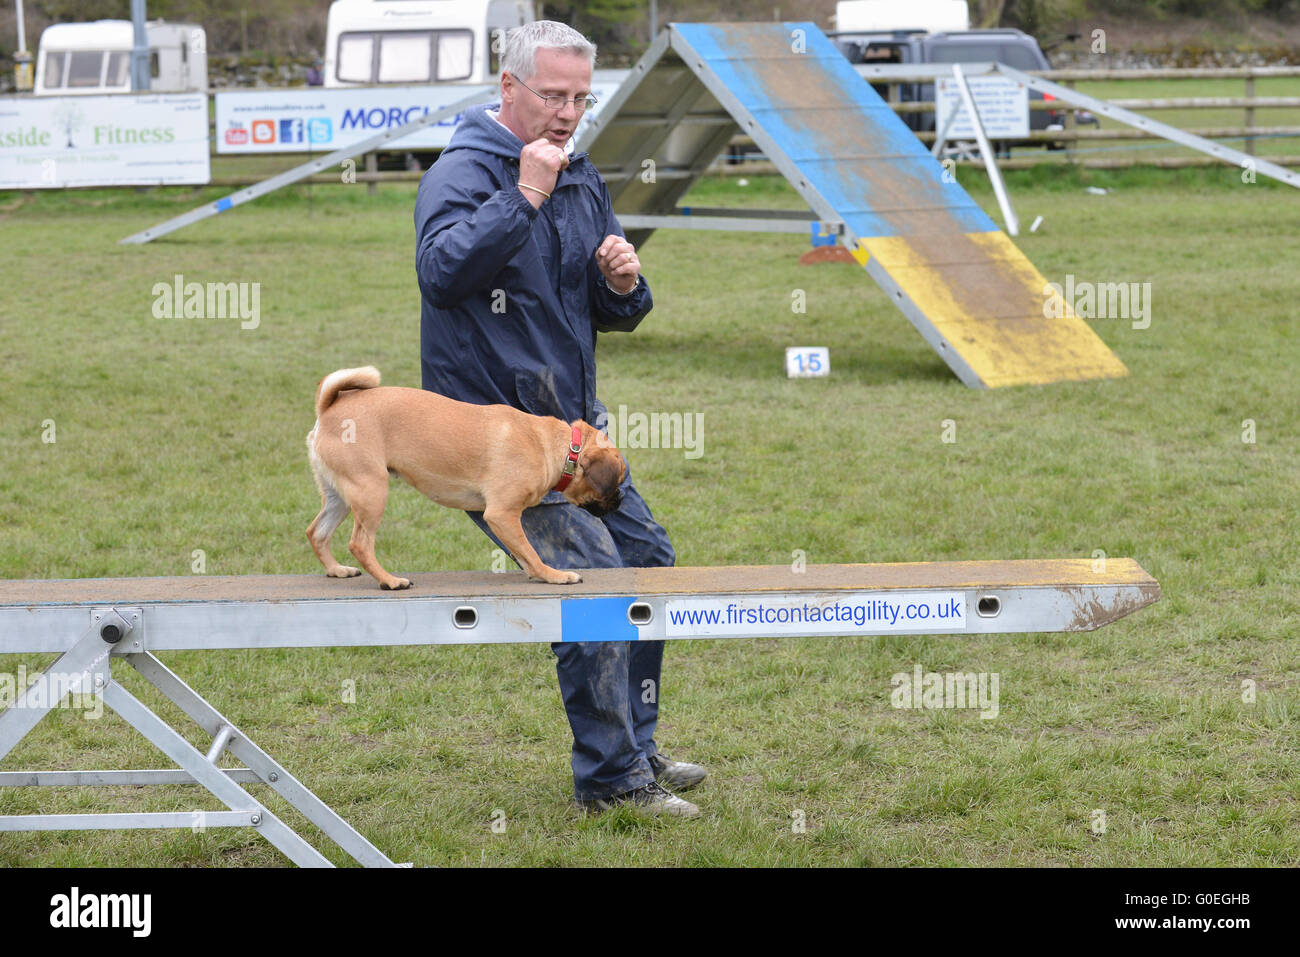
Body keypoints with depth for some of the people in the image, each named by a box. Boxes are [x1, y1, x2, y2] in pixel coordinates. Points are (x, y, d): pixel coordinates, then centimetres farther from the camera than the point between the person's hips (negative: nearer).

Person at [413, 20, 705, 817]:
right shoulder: (461, 173, -13)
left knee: (647, 556, 15)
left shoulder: (583, 180, 11)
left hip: (571, 422, 9)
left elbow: (613, 316, 17)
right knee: (593, 576, -15)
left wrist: (624, 285, -7)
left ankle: (636, 746, 28)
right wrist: (524, 197, -32)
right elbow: (443, 271, -33)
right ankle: (611, 779, -7)